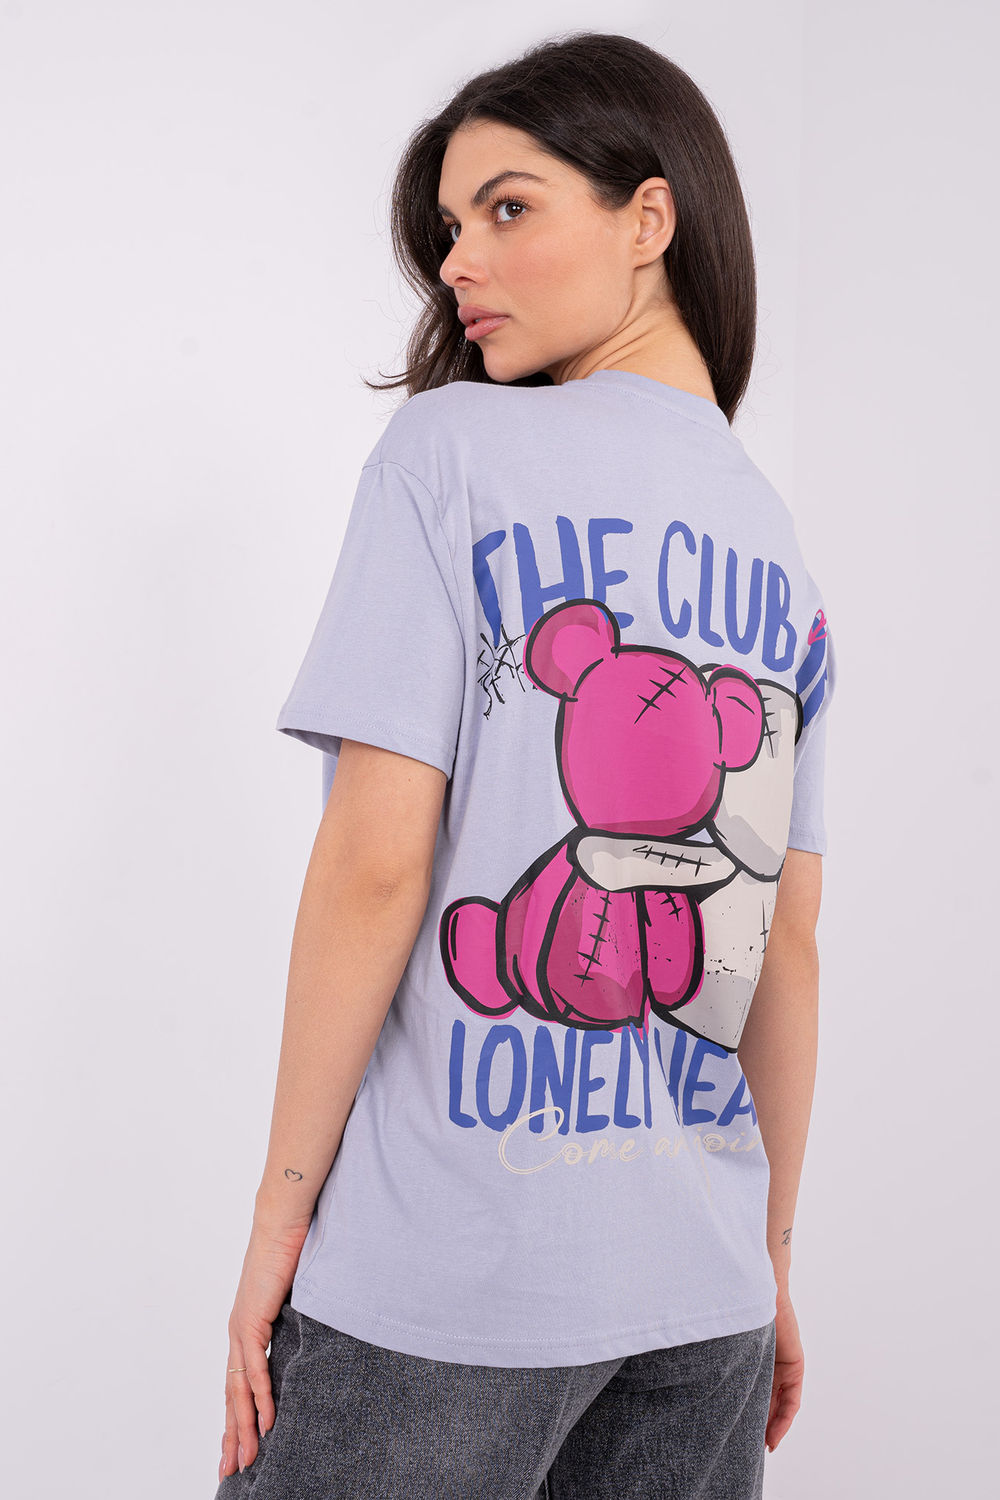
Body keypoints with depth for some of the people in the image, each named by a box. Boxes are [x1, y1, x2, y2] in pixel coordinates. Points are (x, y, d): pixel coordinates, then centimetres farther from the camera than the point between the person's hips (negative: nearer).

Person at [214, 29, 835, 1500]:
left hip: (446, 1272, -5)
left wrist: (282, 1208, -5)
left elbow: (375, 861, -13)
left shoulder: (450, 451, -7)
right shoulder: (783, 550, 9)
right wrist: (766, 1258, 17)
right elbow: (790, 949, 9)